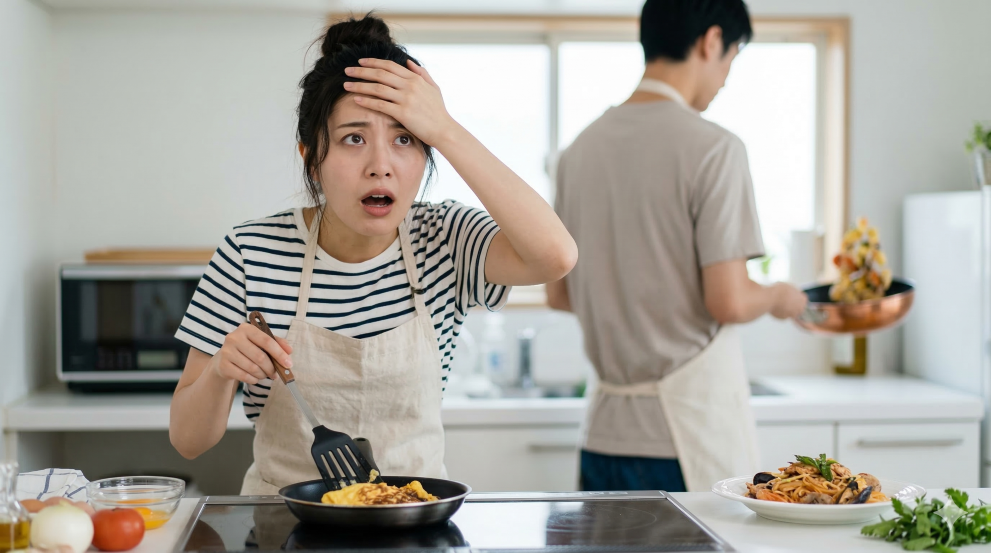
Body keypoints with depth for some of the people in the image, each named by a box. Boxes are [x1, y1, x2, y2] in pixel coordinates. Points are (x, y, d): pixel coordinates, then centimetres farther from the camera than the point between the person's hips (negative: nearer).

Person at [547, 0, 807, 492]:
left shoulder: (582, 147, 7)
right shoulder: (712, 148, -12)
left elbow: (559, 294, 13)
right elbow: (729, 302, -15)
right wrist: (779, 297, 5)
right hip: (692, 436, -6)